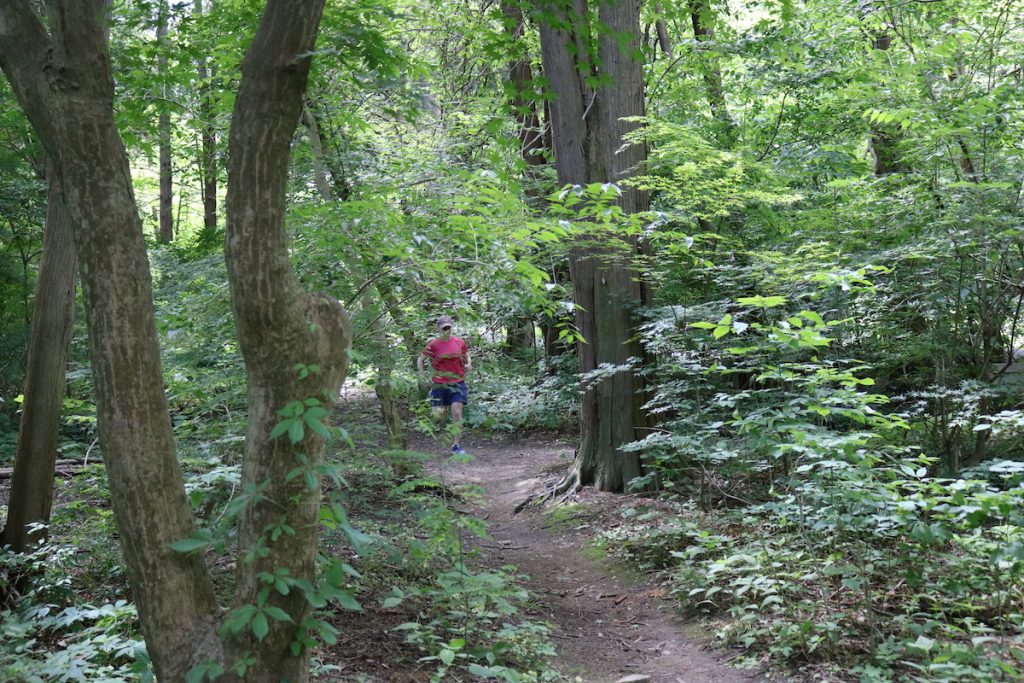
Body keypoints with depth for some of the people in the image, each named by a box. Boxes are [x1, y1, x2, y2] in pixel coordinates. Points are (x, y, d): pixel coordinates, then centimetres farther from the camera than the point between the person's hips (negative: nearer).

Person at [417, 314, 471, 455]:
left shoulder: (459, 342, 2)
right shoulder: (433, 344, -4)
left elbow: (466, 356, 19)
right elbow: (420, 360, 6)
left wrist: (468, 364, -2)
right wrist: (422, 372, -9)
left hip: (457, 383, 0)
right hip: (440, 384, 0)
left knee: (457, 413, -11)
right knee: (439, 416, 3)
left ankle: (456, 445, -3)